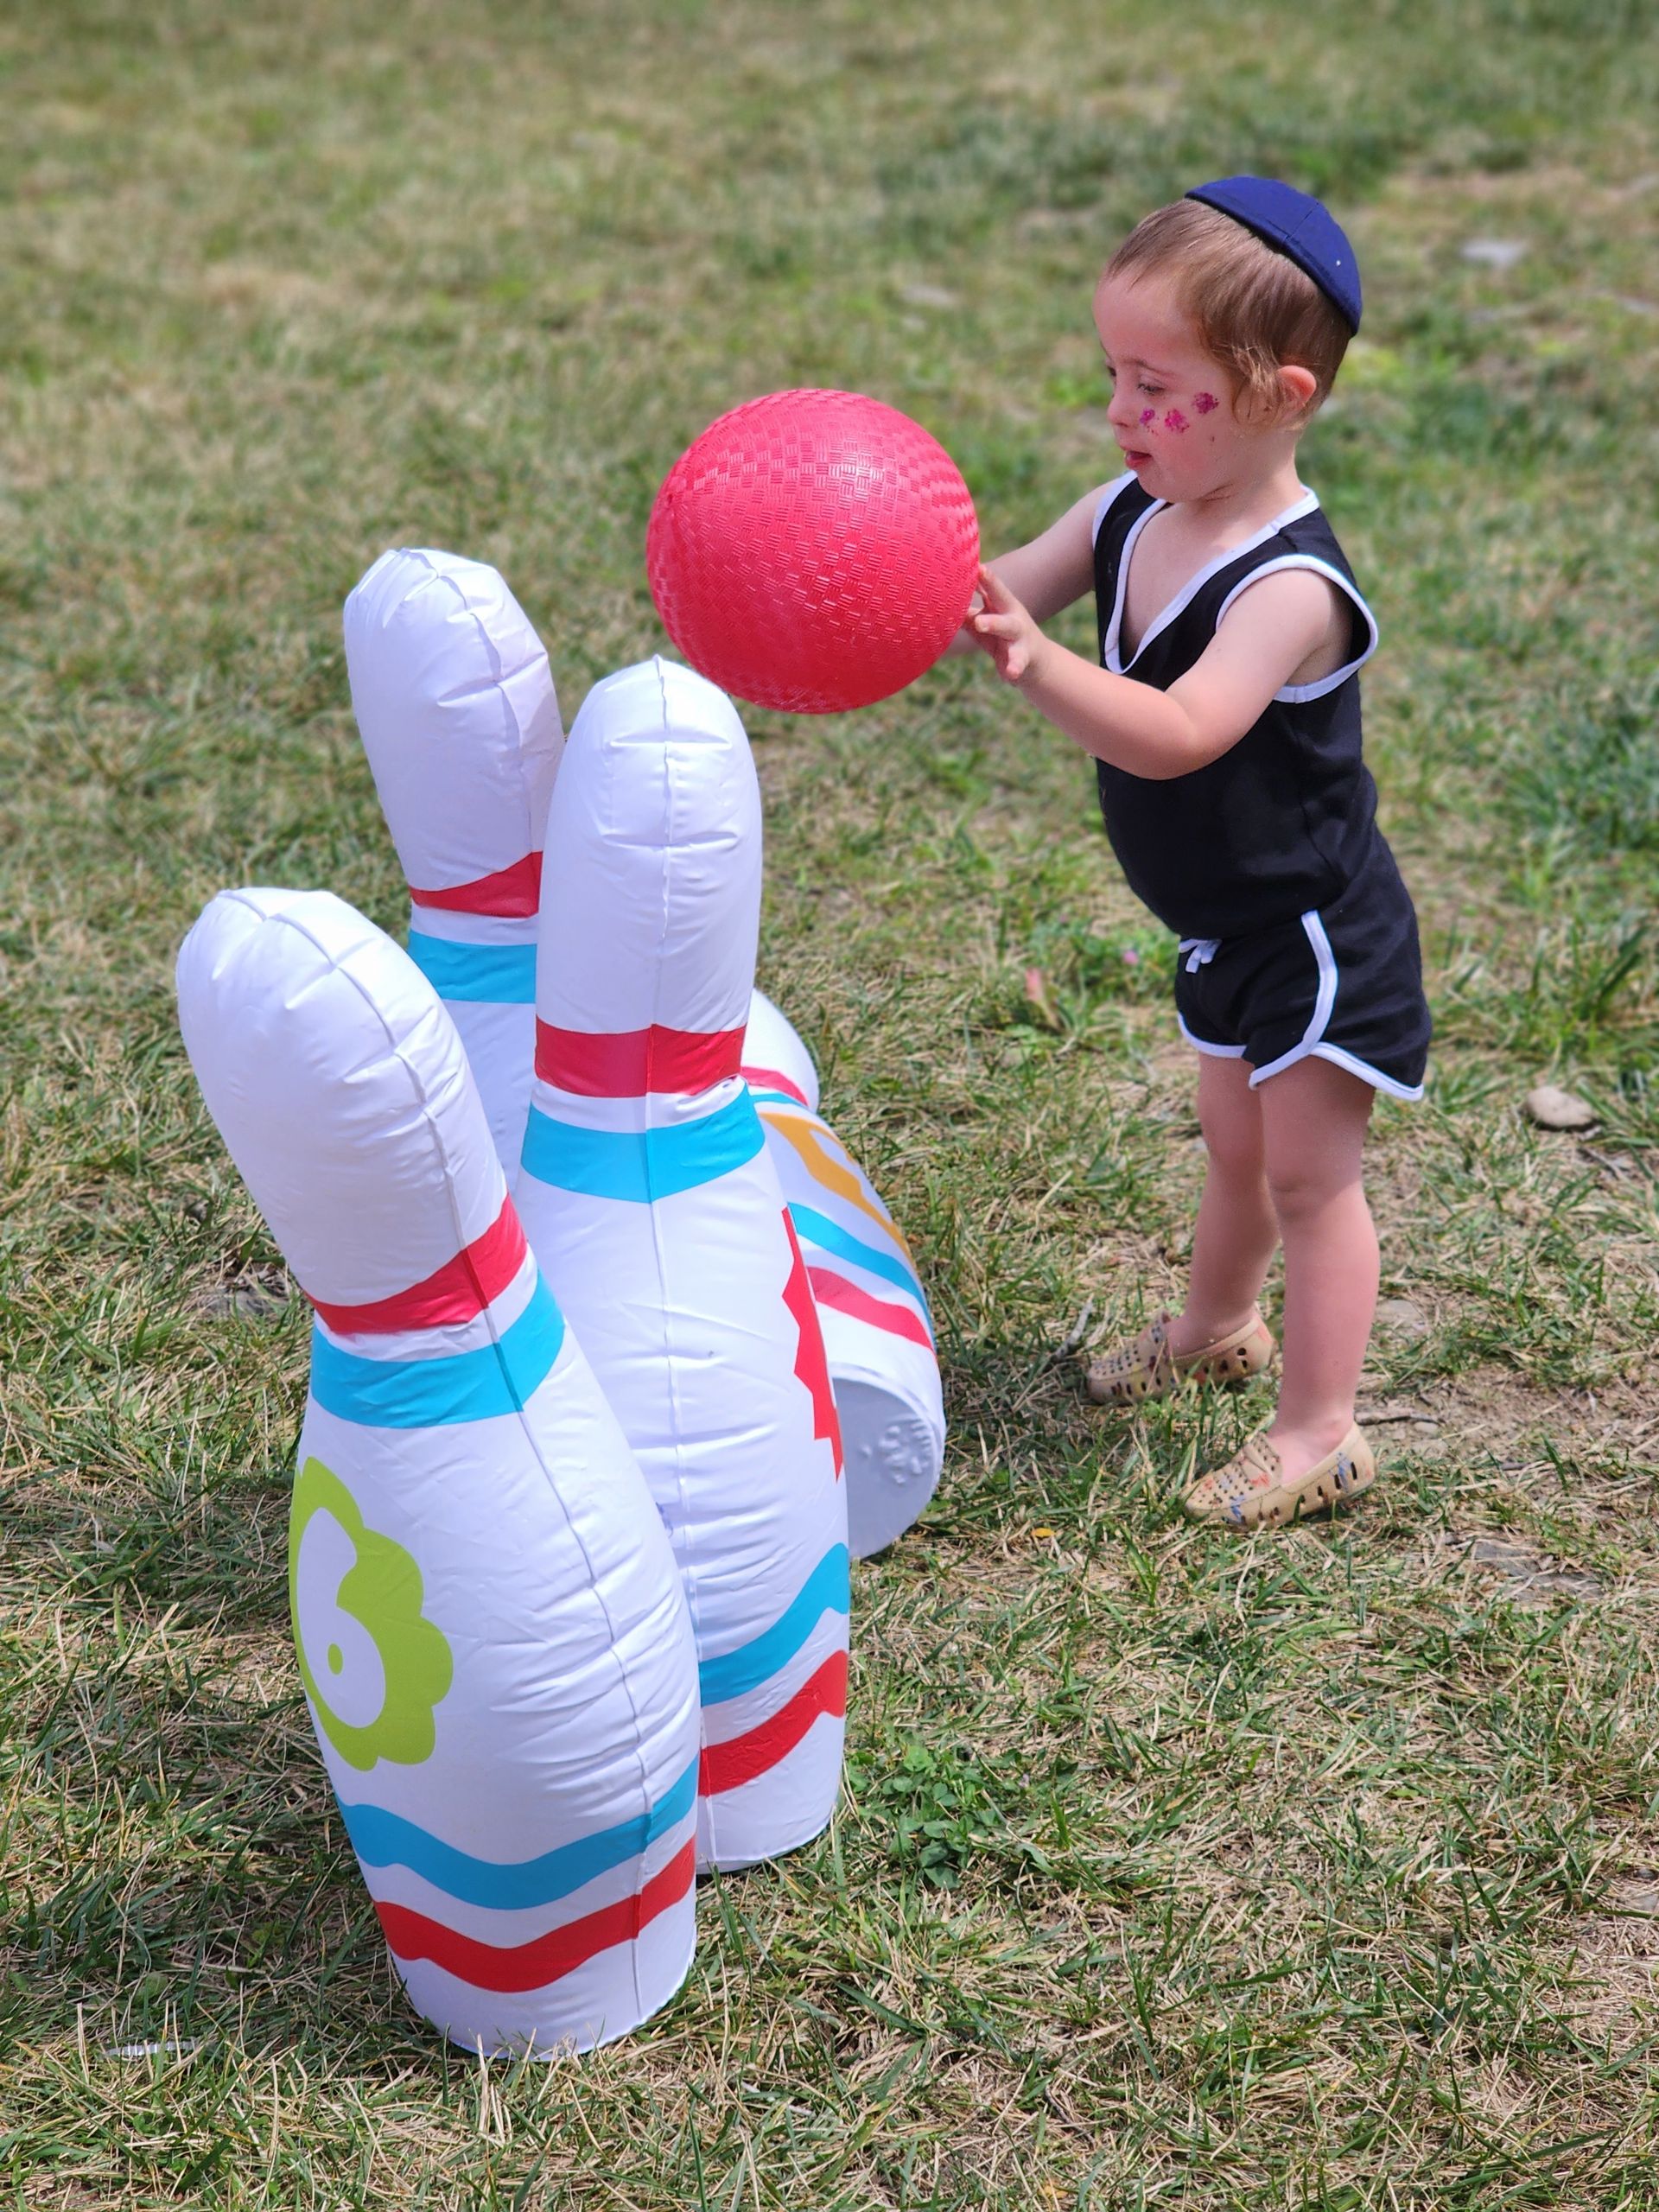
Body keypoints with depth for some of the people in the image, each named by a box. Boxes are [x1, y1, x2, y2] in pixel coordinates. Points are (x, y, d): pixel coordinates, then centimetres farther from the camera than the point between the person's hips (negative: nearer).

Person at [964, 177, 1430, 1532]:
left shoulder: (1291, 587, -32)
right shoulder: (1130, 515, -7)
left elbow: (1172, 736, -45)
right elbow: (996, 596, -10)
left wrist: (1034, 663, -58)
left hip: (1316, 936, -8)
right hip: (1227, 929, 8)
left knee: (1309, 1171, 2)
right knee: (1237, 1142, 27)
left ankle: (1320, 1434, 14)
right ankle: (1217, 1327, 49)